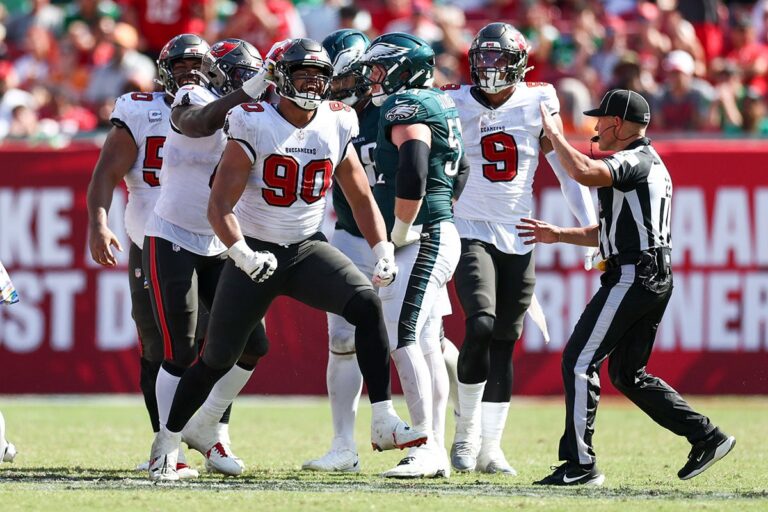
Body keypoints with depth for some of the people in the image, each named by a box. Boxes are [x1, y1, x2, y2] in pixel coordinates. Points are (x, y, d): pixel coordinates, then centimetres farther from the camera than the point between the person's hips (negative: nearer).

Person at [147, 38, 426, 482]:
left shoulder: (335, 129, -1)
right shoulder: (253, 128, -15)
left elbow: (362, 198, 8)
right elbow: (220, 206, -18)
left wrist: (384, 251, -5)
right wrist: (242, 255, -32)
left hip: (308, 249, 3)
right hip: (256, 250, -3)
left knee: (368, 303, -23)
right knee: (218, 360, 3)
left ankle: (384, 423, -23)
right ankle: (167, 442, 25)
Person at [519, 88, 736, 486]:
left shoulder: (636, 161, -11)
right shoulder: (650, 165, 22)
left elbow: (583, 172, -32)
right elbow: (611, 234, 28)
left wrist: (554, 134, -17)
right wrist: (557, 235, 23)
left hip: (632, 278, -10)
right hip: (655, 280, 10)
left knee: (579, 362, -9)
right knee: (627, 373, 16)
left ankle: (580, 465, -11)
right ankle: (706, 437, 10)